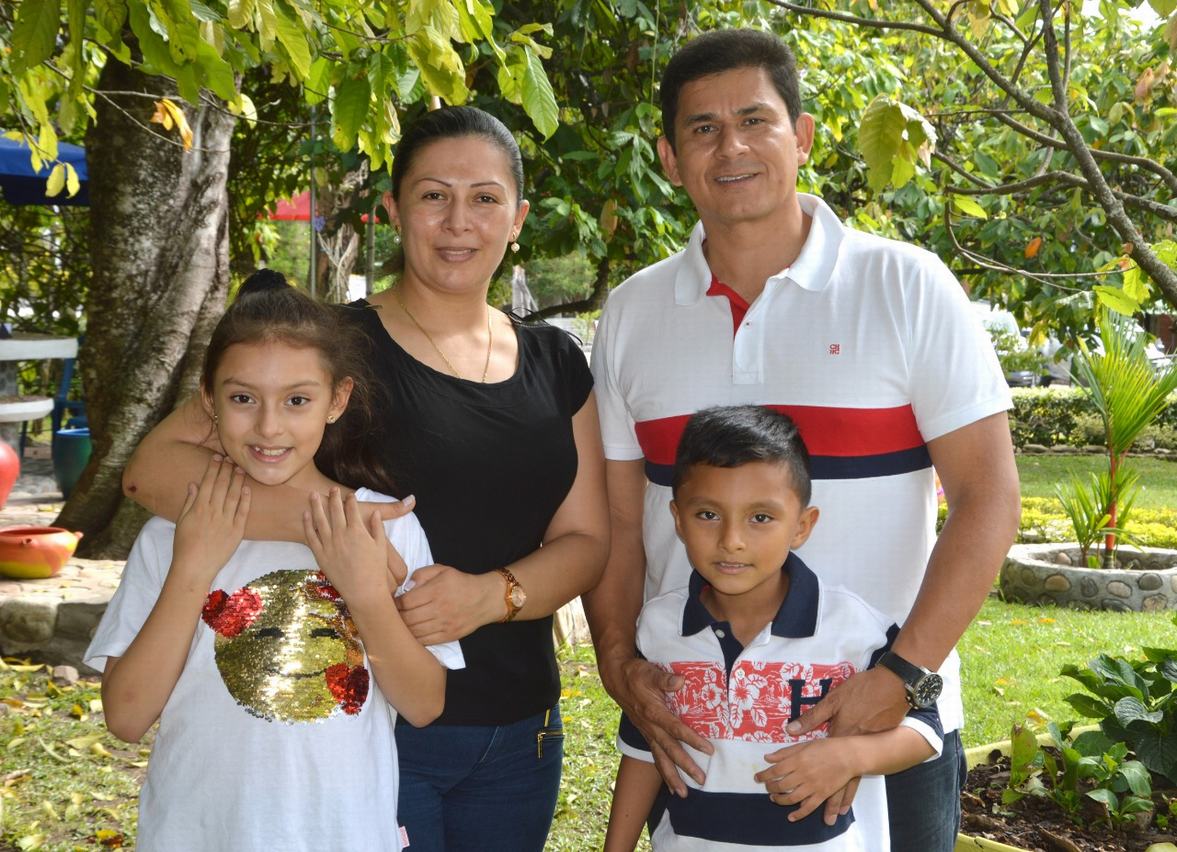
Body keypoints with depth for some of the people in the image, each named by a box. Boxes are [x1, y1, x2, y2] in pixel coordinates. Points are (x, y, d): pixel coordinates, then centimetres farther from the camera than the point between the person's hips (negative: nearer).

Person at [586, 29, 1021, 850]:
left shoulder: (906, 286, -5)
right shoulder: (632, 313, 5)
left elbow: (989, 494, -8)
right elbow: (616, 519, 8)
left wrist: (904, 675, -17)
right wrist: (619, 661, -7)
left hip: (887, 723, -2)